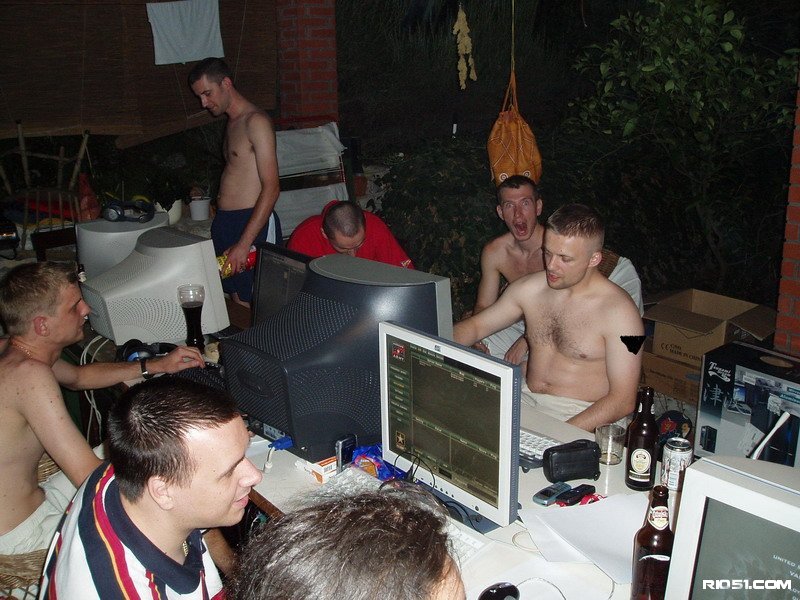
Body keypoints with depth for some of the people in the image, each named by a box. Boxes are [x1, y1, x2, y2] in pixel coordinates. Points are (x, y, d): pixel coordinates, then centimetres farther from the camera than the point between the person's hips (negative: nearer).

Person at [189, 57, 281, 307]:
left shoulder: (256, 122, -11)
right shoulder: (233, 122, 18)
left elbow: (271, 188, -18)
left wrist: (244, 244, -22)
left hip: (252, 223, -9)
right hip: (224, 221, 9)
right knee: (236, 302, 9)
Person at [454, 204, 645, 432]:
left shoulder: (618, 311, -12)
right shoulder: (529, 288, 4)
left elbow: (623, 400, -14)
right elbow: (476, 326, 14)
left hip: (580, 416, -5)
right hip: (524, 398, 6)